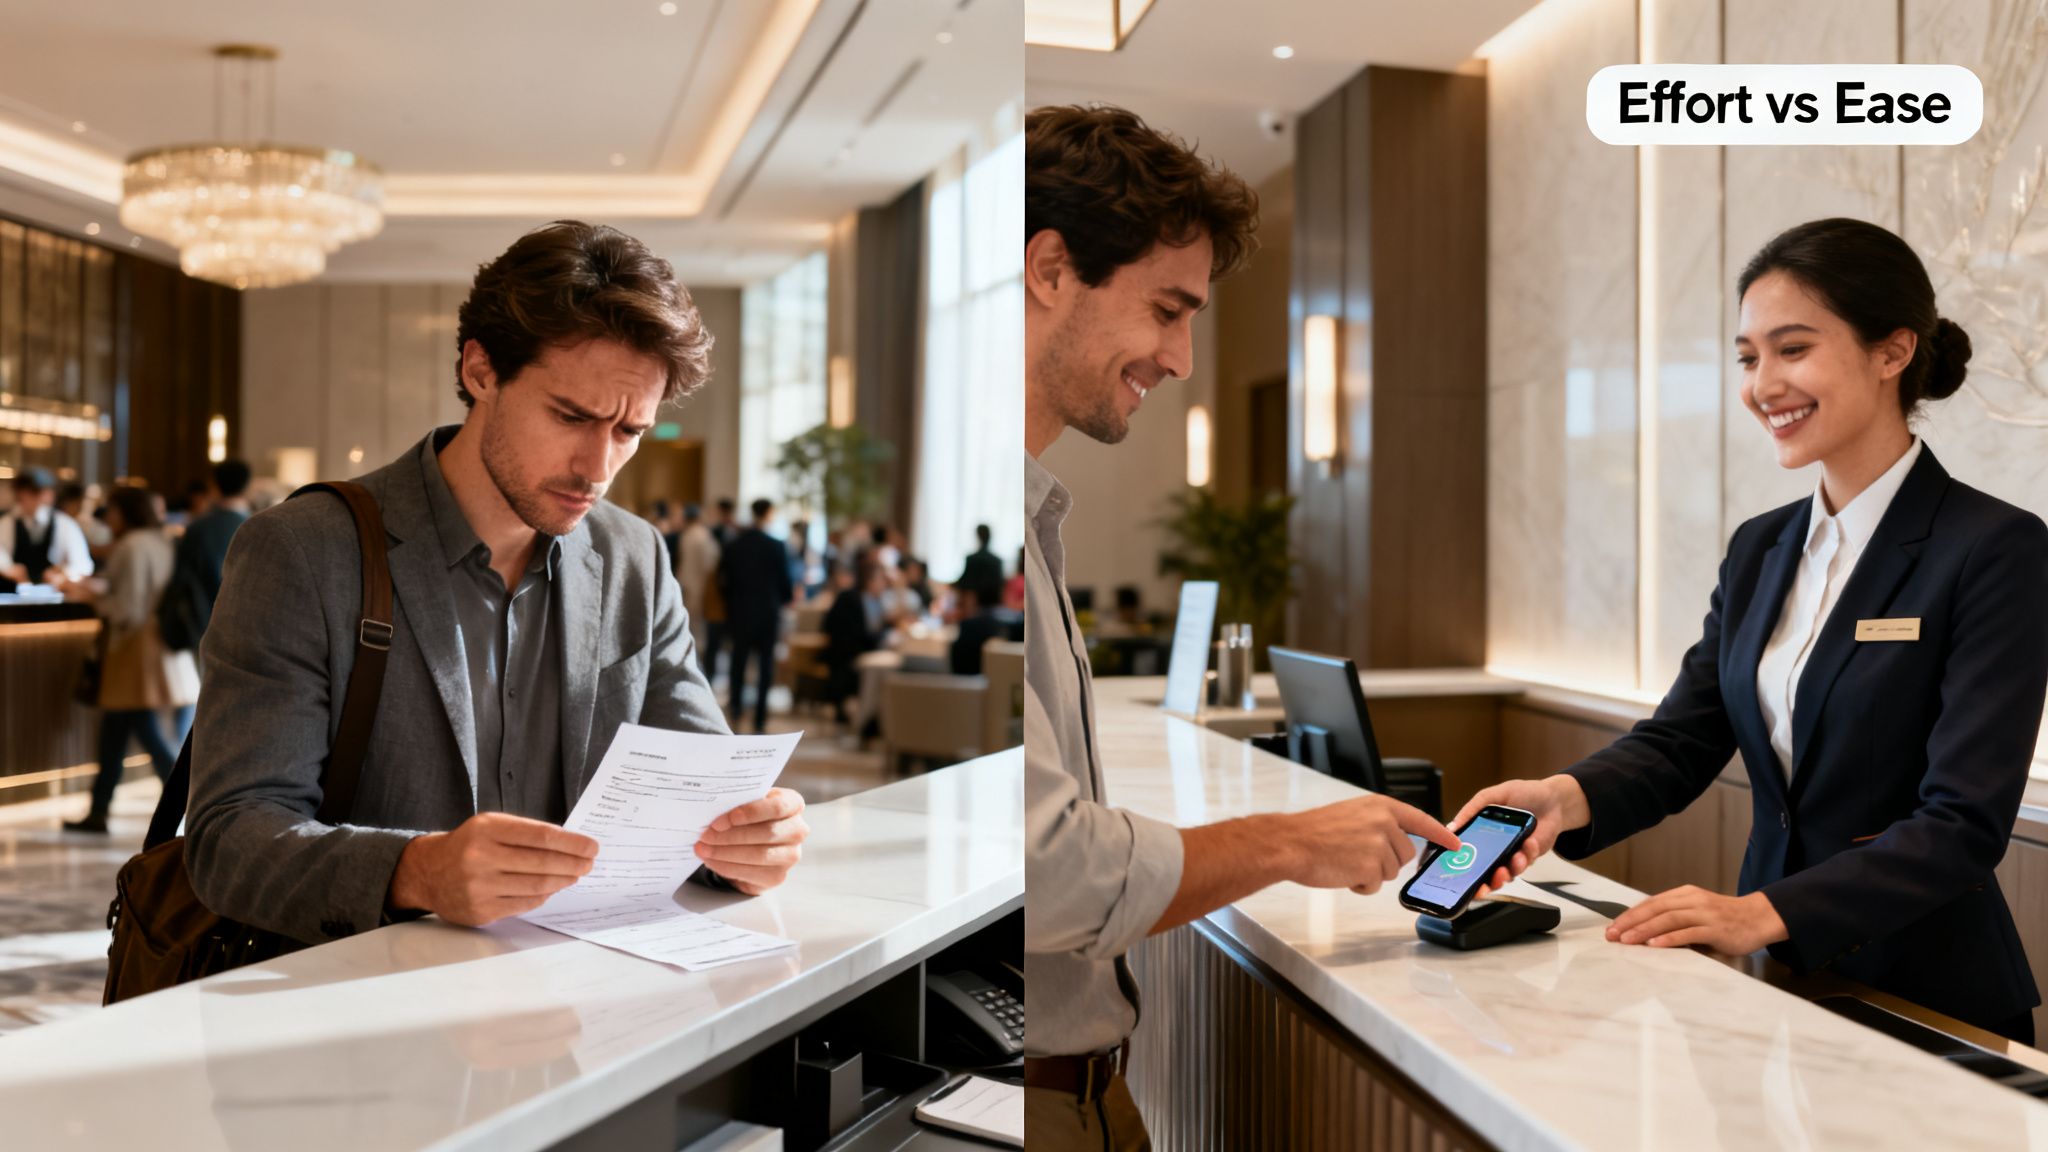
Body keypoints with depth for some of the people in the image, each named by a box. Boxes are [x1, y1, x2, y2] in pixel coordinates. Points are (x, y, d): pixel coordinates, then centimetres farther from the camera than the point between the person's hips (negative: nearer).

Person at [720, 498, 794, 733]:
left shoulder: (733, 545, -3)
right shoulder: (776, 546, -13)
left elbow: (726, 580, 2)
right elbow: (784, 581, -6)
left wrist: (730, 609, 14)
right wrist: (787, 598, 15)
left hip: (739, 614, 3)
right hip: (767, 614, -3)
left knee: (739, 663, 16)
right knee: (765, 666, 4)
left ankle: (736, 709, 19)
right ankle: (760, 719, 3)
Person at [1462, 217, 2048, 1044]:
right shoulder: (1759, 549, 10)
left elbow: (1964, 822, -16)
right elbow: (1681, 739, 3)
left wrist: (1765, 913, -26)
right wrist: (1570, 797, -17)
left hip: (1930, 1000, -4)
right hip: (1776, 980, 4)